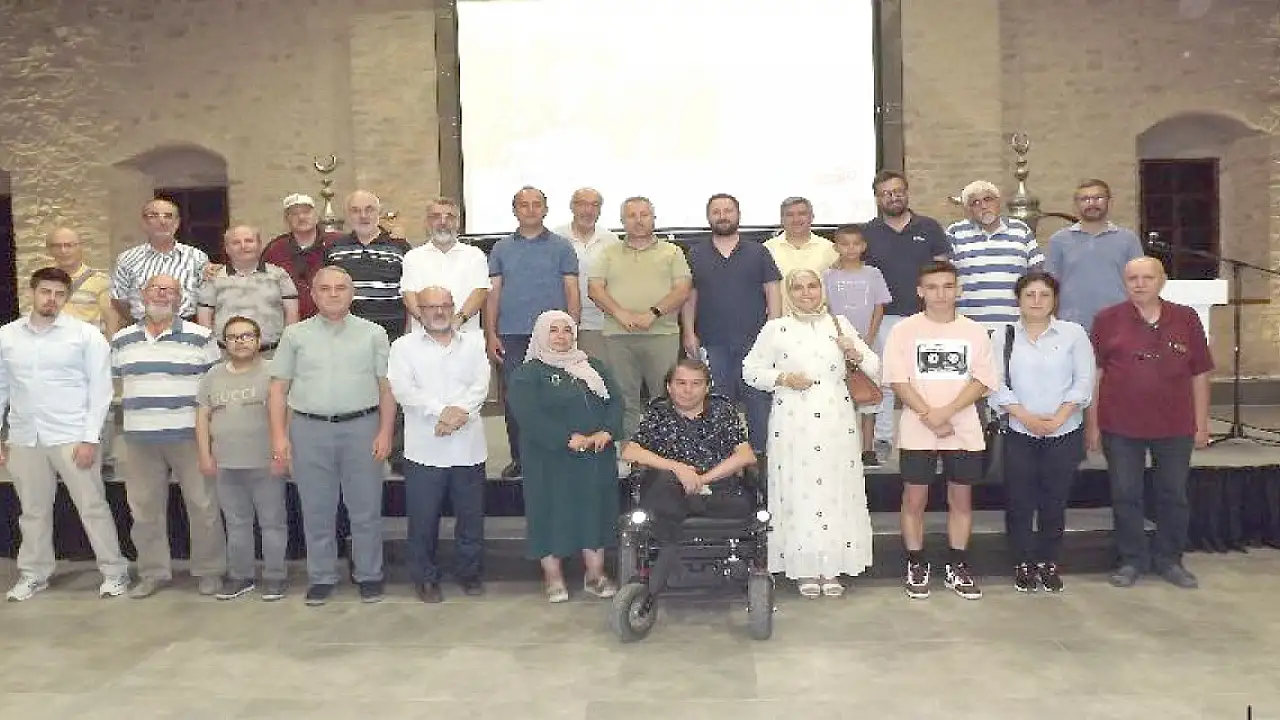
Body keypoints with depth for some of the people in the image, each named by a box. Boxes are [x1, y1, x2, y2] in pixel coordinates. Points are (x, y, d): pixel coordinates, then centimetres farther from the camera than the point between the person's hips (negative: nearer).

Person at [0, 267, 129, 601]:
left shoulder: (86, 335, -4)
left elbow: (100, 389, -5)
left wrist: (89, 439, -11)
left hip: (72, 438, -3)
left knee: (92, 507, 1)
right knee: (33, 510, 14)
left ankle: (114, 571, 11)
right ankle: (34, 573, 27)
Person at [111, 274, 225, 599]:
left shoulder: (200, 337, -2)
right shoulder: (122, 341, 9)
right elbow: (117, 383, 19)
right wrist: (139, 408, 10)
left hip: (189, 435, -3)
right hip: (139, 439, 3)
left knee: (202, 505, 2)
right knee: (145, 508, 10)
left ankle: (210, 571, 14)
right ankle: (153, 572, 23)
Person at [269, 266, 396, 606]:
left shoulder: (373, 333, 6)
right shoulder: (295, 335, 8)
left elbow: (386, 386, 4)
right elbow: (278, 388, 6)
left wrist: (385, 432, -4)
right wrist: (279, 435, -1)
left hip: (362, 428, -1)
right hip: (309, 429, 1)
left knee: (366, 509, 5)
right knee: (317, 511, 8)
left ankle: (369, 575, 19)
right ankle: (321, 577, 21)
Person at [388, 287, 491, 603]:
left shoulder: (473, 344, 12)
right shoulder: (404, 347, 5)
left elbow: (480, 385, 0)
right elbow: (402, 389, -8)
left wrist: (460, 413, -17)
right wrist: (441, 410, -19)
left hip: (468, 445, 2)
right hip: (424, 448, -2)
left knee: (471, 515, 9)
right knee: (423, 519, 4)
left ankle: (470, 572, 25)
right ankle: (426, 578, 19)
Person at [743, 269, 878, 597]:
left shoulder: (839, 324, 13)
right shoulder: (775, 329, 8)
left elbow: (875, 368, 15)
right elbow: (750, 370, 8)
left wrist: (856, 353, -6)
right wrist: (782, 378, -7)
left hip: (836, 421, 2)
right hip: (793, 423, -1)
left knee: (836, 491, 0)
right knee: (797, 490, -3)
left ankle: (832, 569, 12)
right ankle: (806, 570, 9)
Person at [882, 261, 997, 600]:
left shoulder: (974, 331, 4)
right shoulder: (904, 330, -1)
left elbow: (982, 380, -3)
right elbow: (898, 380, -7)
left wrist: (946, 411, -15)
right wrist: (928, 416, -15)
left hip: (964, 430, 2)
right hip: (917, 431, -2)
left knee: (961, 497, 8)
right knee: (915, 498, 4)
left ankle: (957, 567, 21)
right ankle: (916, 566, 17)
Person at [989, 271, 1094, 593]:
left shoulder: (1073, 334, 1)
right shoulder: (1003, 338, 2)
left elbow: (1083, 382, -3)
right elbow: (997, 386, -3)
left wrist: (1058, 418, -13)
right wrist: (1027, 417, -14)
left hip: (1065, 433, 0)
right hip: (1019, 434, 0)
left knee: (1055, 501, 6)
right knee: (1019, 501, 2)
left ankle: (1048, 563, 20)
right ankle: (1023, 564, 16)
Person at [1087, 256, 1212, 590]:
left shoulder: (1186, 319, 1)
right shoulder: (1107, 319, -2)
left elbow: (1199, 375, 5)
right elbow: (1094, 374, 0)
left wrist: (1201, 424, 4)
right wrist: (1092, 424, -1)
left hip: (1175, 427, 1)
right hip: (1120, 427, -1)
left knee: (1174, 495, 11)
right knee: (1126, 495, 7)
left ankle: (1169, 559, 27)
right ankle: (1132, 560, 21)